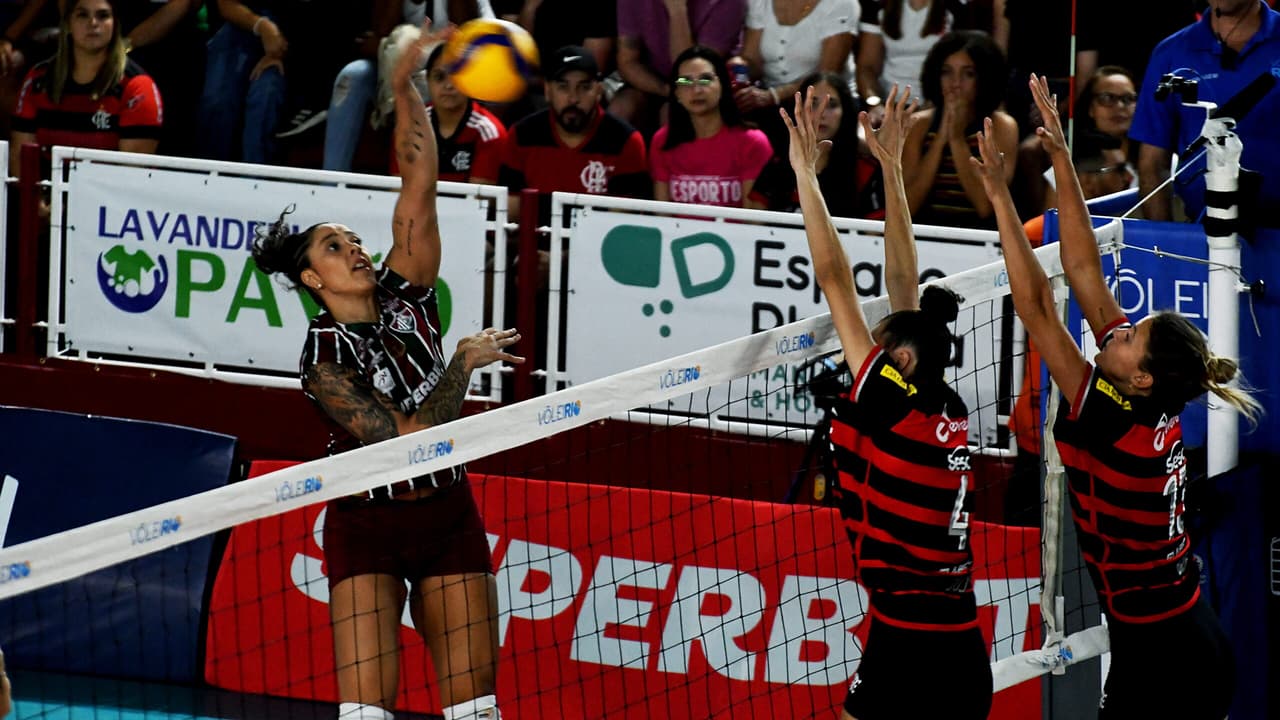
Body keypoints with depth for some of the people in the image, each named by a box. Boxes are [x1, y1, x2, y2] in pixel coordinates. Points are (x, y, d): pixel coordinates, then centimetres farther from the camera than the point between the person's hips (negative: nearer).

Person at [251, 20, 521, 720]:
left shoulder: (404, 296, 1)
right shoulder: (323, 360, -13)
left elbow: (418, 186, -6)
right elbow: (409, 436, -21)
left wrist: (407, 88, -15)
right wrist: (464, 362, -13)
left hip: (447, 512, 5)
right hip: (369, 525, -5)